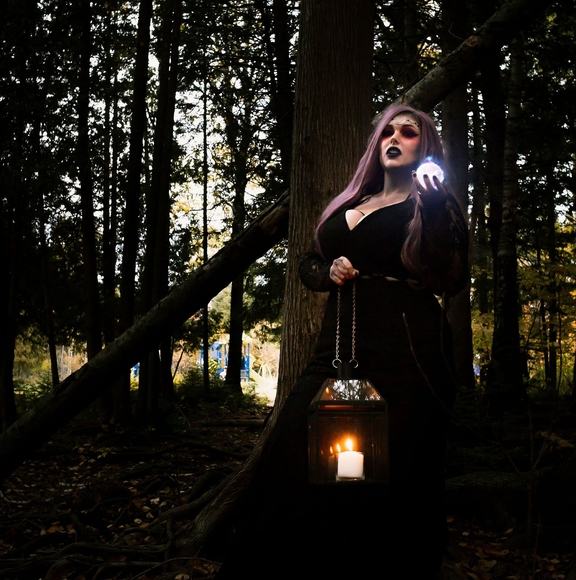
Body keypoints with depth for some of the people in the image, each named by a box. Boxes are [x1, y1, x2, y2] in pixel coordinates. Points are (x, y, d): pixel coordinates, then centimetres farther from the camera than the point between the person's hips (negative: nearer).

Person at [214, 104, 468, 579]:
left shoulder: (435, 206, 5)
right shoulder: (348, 206, 22)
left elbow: (451, 282, -8)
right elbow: (308, 264, 27)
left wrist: (431, 209, -15)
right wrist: (328, 273, 5)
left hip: (406, 359, -5)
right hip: (339, 350, 6)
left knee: (388, 493, -4)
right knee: (290, 467, -1)